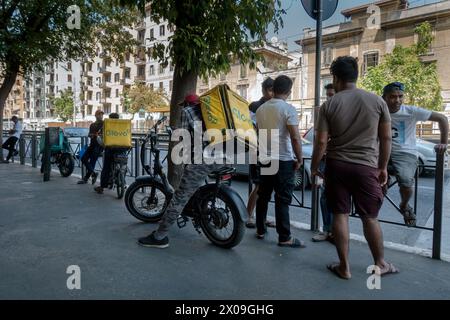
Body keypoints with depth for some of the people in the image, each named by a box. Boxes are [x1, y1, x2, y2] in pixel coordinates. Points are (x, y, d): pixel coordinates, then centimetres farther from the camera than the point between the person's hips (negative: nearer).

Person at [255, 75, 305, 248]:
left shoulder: (261, 109, 7)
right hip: (284, 160, -6)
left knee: (263, 195, 14)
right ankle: (285, 238, 5)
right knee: (283, 199, -2)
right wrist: (299, 159, -7)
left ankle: (260, 230, 24)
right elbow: (295, 138, -17)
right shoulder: (288, 109, -12)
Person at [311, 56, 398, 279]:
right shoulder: (377, 101, 1)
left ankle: (344, 267, 16)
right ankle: (380, 264, 29)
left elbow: (321, 141, -6)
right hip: (366, 167, 1)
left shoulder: (329, 105, -3)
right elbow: (386, 138, 4)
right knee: (370, 217, 13)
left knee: (340, 215, 8)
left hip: (337, 166, 0)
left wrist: (314, 167, 5)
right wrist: (383, 167, 14)